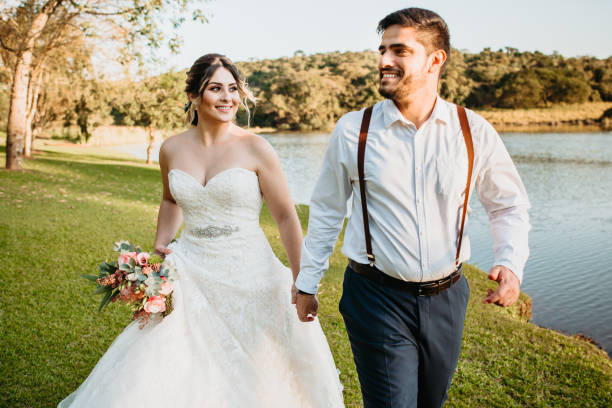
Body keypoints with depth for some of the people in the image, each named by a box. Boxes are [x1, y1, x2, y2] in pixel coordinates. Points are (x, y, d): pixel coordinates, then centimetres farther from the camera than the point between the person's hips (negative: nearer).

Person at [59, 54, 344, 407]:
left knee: (250, 378, 7)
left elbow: (287, 218, -6)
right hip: (190, 274, 3)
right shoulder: (172, 150, 3)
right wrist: (160, 247, 10)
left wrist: (301, 283, -9)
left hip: (248, 276, -3)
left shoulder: (255, 148, -8)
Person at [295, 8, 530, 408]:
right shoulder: (352, 130, -7)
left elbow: (510, 206, 7)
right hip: (376, 298, -2)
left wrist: (511, 263, -11)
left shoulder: (474, 132, -5)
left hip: (445, 298, 3)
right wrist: (307, 284, 7)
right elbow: (326, 210, 3)